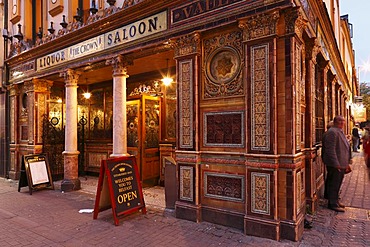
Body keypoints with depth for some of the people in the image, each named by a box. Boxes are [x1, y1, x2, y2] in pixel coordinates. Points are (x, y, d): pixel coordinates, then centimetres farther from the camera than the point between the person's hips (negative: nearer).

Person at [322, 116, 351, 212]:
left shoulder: (340, 132, 17)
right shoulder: (332, 132, -17)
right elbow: (330, 150, -23)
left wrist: (347, 163, 20)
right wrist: (336, 164, -23)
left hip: (341, 164, 10)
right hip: (335, 165, -10)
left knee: (337, 184, 19)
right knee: (334, 184, 0)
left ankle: (335, 201, 31)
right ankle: (333, 204, 10)